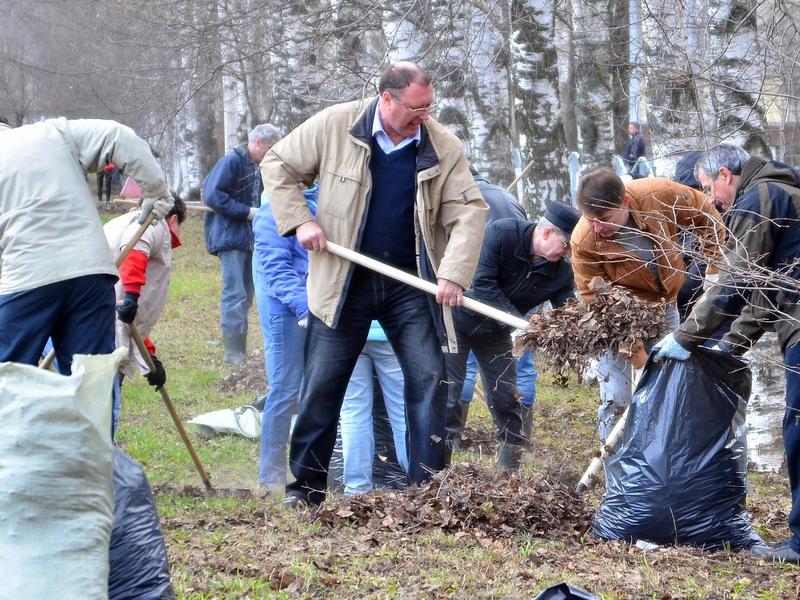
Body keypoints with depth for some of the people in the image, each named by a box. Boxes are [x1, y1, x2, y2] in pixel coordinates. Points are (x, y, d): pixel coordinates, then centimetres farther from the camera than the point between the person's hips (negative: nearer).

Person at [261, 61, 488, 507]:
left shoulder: (443, 147, -4)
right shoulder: (334, 126, -7)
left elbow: (469, 212, -7)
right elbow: (278, 166, 3)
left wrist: (454, 273, -20)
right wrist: (299, 220, -10)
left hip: (410, 283, 1)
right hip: (343, 281, -1)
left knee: (430, 379, -4)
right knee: (322, 384, 4)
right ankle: (306, 485, 17)